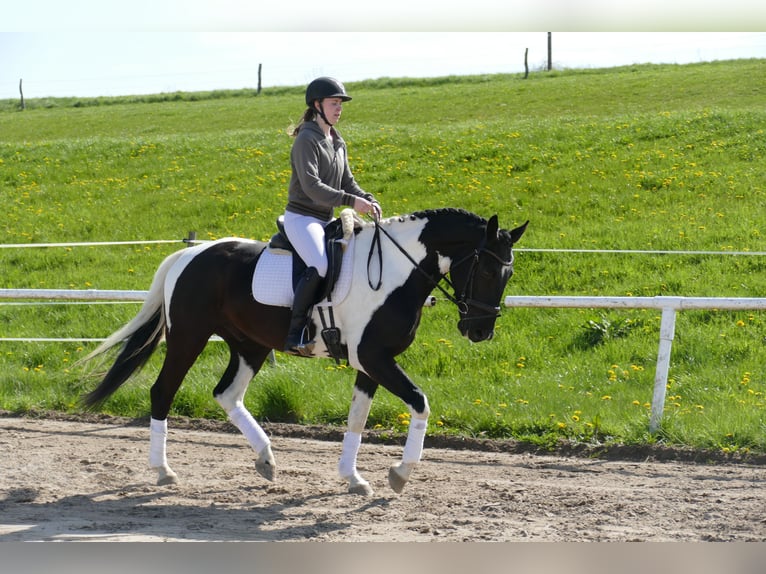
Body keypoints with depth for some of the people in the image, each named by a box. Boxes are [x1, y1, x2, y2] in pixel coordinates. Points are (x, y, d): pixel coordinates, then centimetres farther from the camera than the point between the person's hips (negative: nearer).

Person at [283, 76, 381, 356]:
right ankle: (295, 335, -29)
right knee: (319, 266, -32)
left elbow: (347, 181, 16)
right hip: (301, 217, -9)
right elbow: (311, 186, -23)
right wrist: (351, 201, -29)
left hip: (326, 219, 9)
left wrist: (368, 200, -4)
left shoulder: (338, 143, 16)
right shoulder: (307, 141, -12)